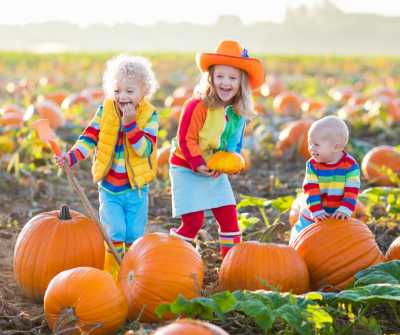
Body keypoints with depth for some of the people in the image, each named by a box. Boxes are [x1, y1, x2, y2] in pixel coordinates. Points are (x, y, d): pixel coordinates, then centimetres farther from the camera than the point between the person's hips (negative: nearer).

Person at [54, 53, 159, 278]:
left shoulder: (150, 115, -10)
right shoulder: (105, 111, -4)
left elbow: (145, 149, -20)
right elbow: (89, 138, -4)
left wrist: (131, 124, -28)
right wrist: (72, 156, -20)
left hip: (137, 188, 0)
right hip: (109, 187, 1)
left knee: (134, 236, 7)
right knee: (114, 233, -9)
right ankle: (111, 275, 8)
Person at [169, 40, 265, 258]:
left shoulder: (239, 111, -2)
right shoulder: (198, 106, -23)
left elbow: (234, 142, 9)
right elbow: (186, 140, -19)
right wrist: (199, 166, -25)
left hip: (216, 171, 6)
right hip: (187, 170, -6)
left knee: (229, 218, 5)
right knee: (193, 222, -9)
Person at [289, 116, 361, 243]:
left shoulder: (350, 165, -14)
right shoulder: (312, 165, -11)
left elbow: (352, 191, -16)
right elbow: (311, 190, -16)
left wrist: (344, 211, -29)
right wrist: (317, 212, -26)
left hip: (337, 217, -1)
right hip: (312, 217, 1)